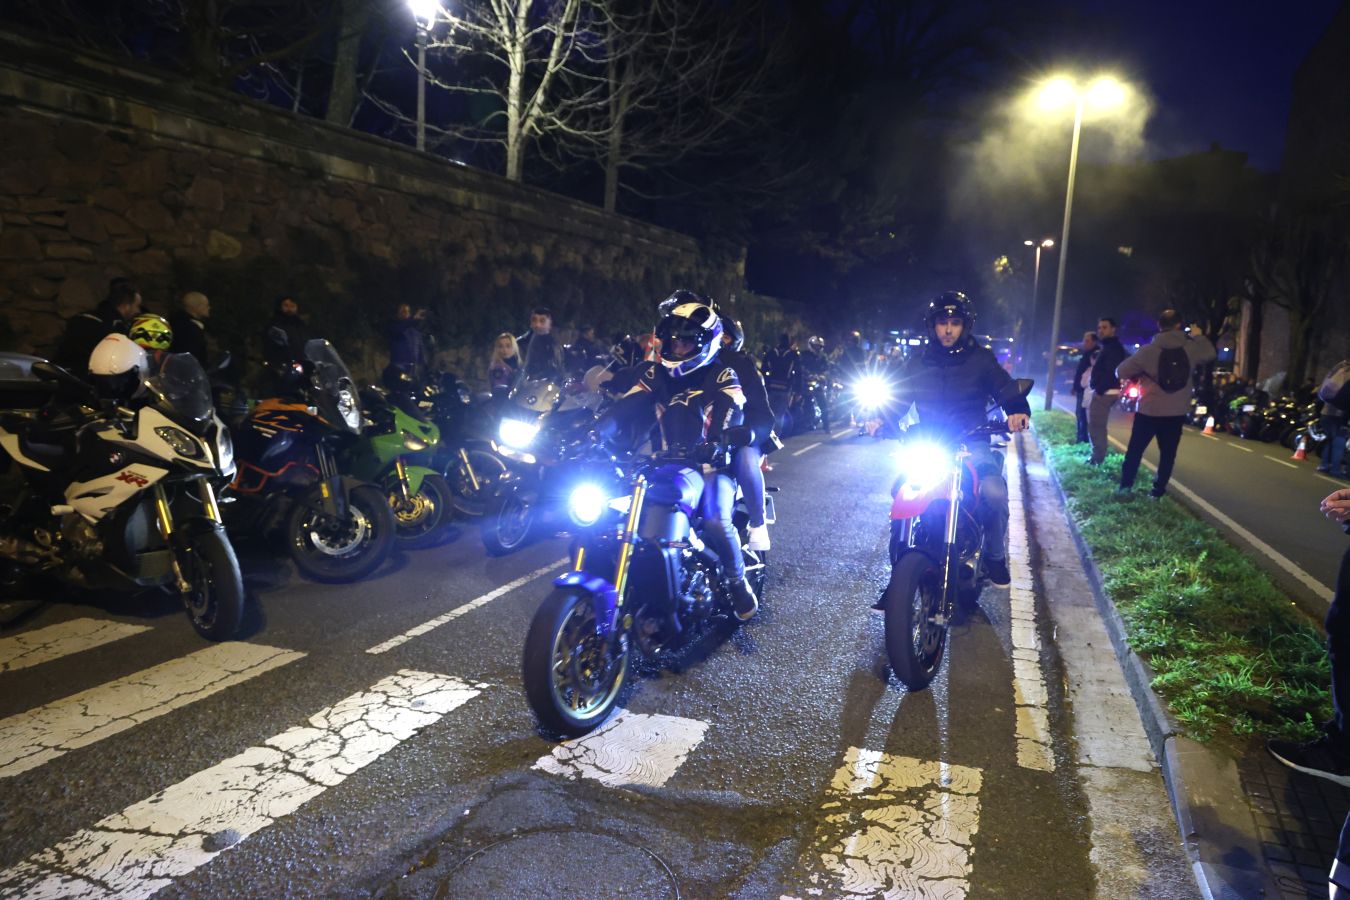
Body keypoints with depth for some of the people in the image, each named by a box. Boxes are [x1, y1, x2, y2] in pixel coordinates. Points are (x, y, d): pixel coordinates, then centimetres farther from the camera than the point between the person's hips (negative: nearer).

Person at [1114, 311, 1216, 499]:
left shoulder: (1148, 350, -12)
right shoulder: (1191, 348, -3)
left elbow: (1121, 372, -10)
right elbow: (1210, 354, 19)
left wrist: (1139, 373, 9)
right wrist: (1199, 336, 29)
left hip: (1149, 411, -2)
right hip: (1177, 413, 2)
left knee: (1135, 449, 9)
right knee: (1168, 452, 11)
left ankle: (1125, 485, 13)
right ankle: (1158, 489, 12)